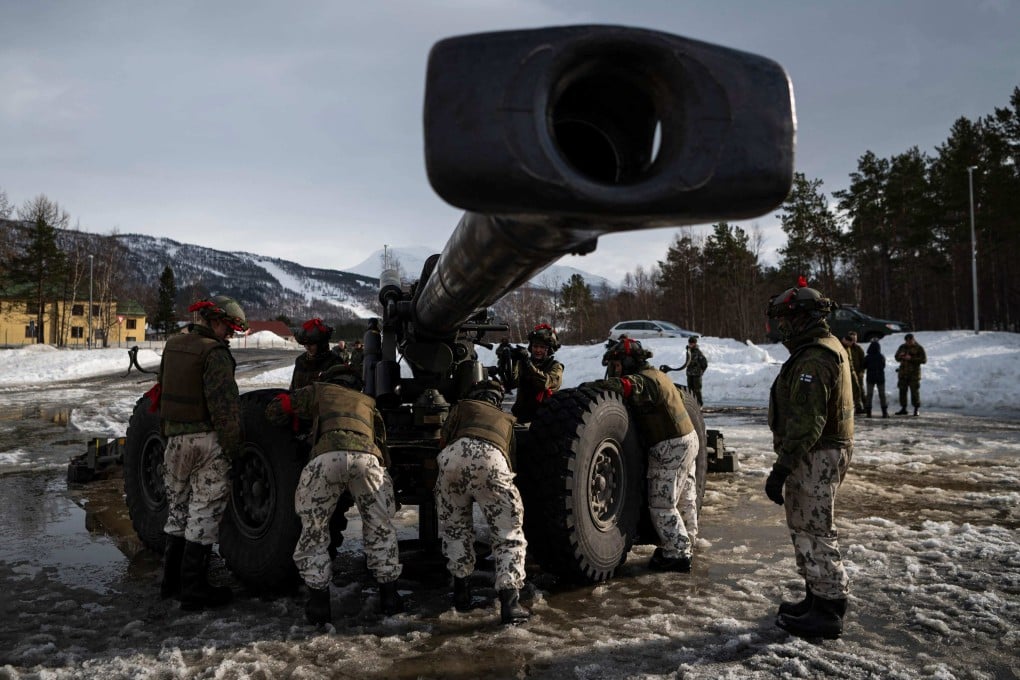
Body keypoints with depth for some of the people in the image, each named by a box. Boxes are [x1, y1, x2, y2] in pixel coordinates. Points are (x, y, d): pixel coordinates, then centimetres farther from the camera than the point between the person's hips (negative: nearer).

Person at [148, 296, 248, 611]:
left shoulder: (172, 345, 9)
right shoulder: (214, 352, -16)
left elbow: (163, 388, 16)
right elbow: (224, 405, -20)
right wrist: (233, 447, -13)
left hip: (175, 440, 8)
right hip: (206, 441, -8)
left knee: (178, 511, 19)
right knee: (203, 514, 1)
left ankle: (172, 580, 29)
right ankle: (194, 591, 7)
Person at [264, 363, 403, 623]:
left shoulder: (320, 390, 33)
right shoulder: (368, 404, 39)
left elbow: (274, 411, 36)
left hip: (326, 458, -2)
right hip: (366, 458, 2)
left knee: (313, 533, 16)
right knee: (381, 530, 20)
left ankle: (319, 602, 15)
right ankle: (389, 597, 22)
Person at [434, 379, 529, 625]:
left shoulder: (462, 406, 35)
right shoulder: (507, 420, 39)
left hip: (454, 455, 1)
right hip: (492, 460, 0)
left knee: (454, 528, 22)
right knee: (509, 535, 8)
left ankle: (461, 589, 24)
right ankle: (509, 600, -4)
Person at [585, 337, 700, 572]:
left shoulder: (644, 379, -18)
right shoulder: (655, 376, 14)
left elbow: (623, 385, -35)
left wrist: (589, 386, -36)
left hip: (670, 447, -10)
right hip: (688, 439, 10)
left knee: (661, 504, -2)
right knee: (684, 499, 22)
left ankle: (677, 554, 6)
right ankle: (686, 544, 36)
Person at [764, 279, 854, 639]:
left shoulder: (813, 359, -21)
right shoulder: (830, 348, 16)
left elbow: (805, 423, -27)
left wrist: (782, 468, -24)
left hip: (814, 457, -11)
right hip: (830, 450, 11)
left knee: (814, 533, -3)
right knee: (808, 529, 19)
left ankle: (827, 613, 6)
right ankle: (819, 598, 30)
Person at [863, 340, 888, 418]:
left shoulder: (867, 357, -10)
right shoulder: (882, 357, -6)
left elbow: (864, 367, -1)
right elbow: (883, 366, 8)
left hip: (870, 378, -1)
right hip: (880, 377, 1)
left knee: (869, 395, 3)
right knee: (882, 395, 6)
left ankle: (868, 412, -2)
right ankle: (885, 412, 4)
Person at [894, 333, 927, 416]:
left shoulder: (919, 348, -3)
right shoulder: (902, 347, 10)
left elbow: (924, 360, -10)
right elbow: (896, 357, 17)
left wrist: (911, 358, -20)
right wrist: (900, 356, -7)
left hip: (914, 373, -4)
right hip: (903, 373, 5)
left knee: (915, 391, -5)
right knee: (902, 391, 5)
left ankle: (916, 409, 4)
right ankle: (903, 409, 14)